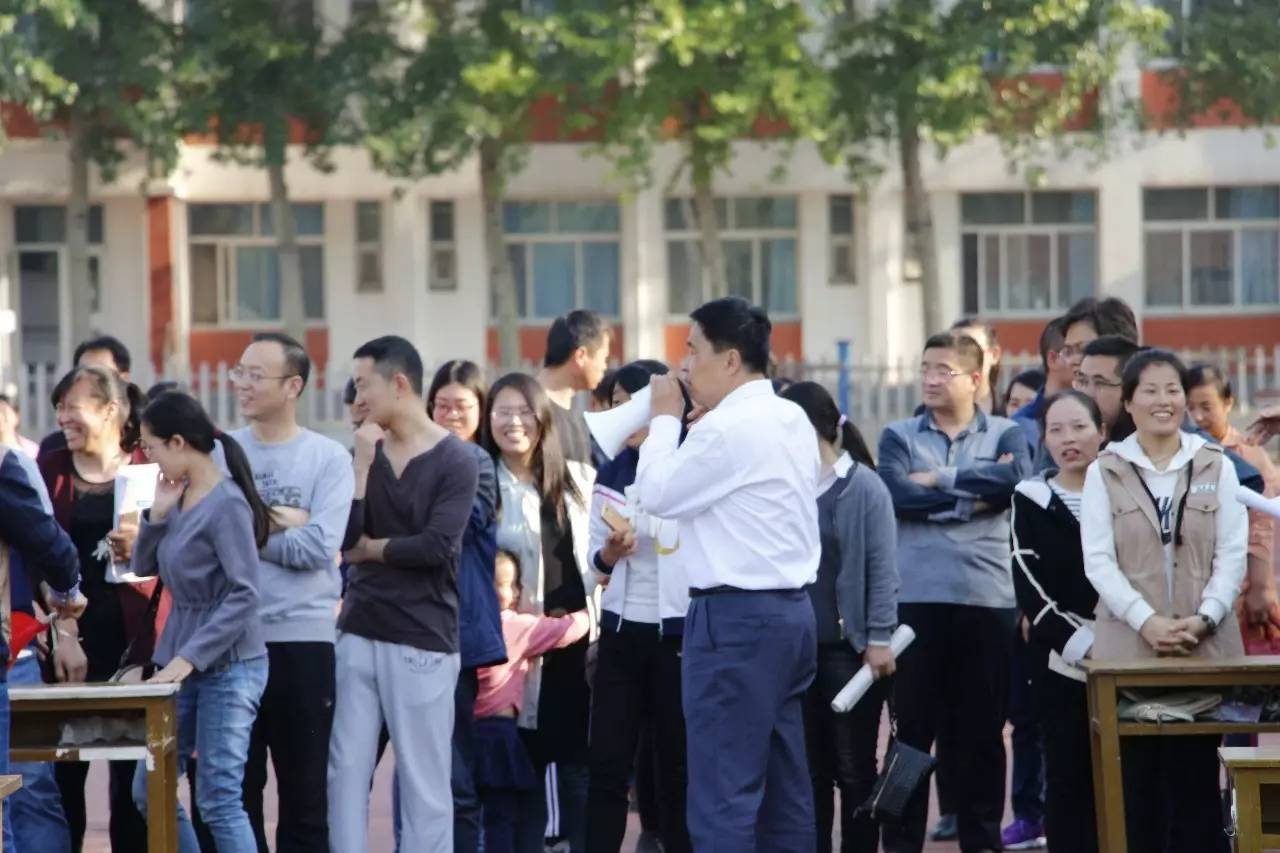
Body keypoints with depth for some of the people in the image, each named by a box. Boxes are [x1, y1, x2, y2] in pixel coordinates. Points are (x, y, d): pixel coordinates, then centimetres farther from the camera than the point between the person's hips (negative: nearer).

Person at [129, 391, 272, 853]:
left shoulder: (226, 504, -16)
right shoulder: (181, 496, 8)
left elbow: (243, 596, -20)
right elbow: (143, 566, 15)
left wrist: (189, 657, -22)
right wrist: (159, 512, 0)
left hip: (229, 667, -9)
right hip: (186, 665, 9)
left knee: (219, 798, -7)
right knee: (149, 789, 10)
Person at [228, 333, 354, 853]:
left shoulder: (328, 458, 0)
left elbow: (319, 547, -12)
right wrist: (278, 523, -11)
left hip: (303, 639, -2)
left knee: (305, 791, 5)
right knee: (235, 787, 8)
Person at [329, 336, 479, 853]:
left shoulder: (455, 461, -6)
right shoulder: (366, 450, 9)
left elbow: (436, 546, -17)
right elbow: (344, 538, -2)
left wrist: (370, 548, -4)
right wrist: (363, 463, -8)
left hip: (422, 640, -5)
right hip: (359, 631, 5)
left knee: (424, 777, 1)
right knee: (346, 768, 4)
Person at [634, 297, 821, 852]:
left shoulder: (727, 427, -15)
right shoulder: (792, 419, 14)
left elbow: (657, 493, -7)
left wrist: (665, 419, 4)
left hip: (736, 617, -10)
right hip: (789, 610, 10)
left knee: (724, 792, -10)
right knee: (785, 787, 10)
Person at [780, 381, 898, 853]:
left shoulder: (863, 486, -6)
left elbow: (882, 567, -9)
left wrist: (880, 639, -14)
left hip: (848, 648, -5)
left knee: (854, 767, 2)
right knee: (808, 765, 10)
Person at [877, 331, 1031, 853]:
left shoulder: (1005, 435, 9)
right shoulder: (899, 437, 9)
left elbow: (1017, 476, -12)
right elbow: (896, 493, -9)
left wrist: (940, 479, -8)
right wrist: (974, 496, -8)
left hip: (988, 599, 0)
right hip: (916, 599, 0)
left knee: (982, 728, 6)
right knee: (912, 725, 1)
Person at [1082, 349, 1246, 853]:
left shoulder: (1216, 467, 9)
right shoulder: (1105, 472, 6)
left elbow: (1232, 555, 4)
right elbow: (1098, 561, -2)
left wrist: (1203, 618, -12)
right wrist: (1146, 621, -14)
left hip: (1205, 646, 1)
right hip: (1129, 646, -1)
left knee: (1197, 773, 0)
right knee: (1138, 774, -2)